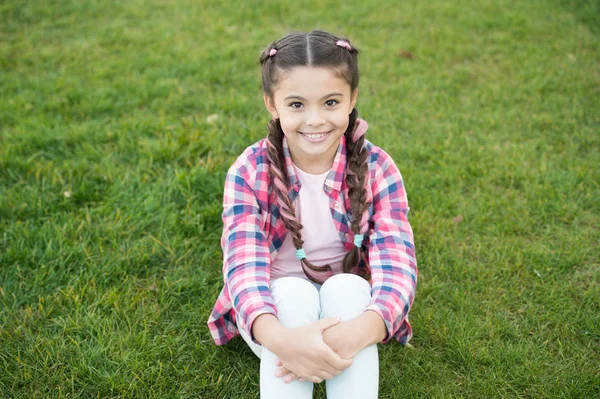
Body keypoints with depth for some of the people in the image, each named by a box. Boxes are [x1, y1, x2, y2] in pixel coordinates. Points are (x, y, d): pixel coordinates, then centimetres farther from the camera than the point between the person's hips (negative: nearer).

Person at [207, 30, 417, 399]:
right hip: (275, 311, 0)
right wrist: (280, 338, -49)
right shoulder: (249, 173, -16)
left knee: (345, 287, -32)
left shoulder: (377, 170, -15)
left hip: (349, 305, 1)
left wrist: (358, 333, -47)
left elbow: (398, 267, -26)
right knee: (293, 292, -33)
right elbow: (244, 267, -28)